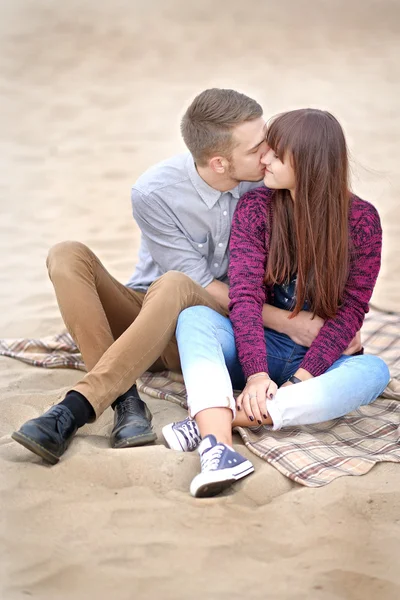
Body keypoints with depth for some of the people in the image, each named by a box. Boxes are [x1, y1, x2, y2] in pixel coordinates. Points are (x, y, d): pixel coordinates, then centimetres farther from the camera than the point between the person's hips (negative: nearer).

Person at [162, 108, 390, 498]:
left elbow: (350, 309, -11)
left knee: (373, 370, -33)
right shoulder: (255, 207, -5)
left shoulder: (361, 220, -7)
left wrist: (304, 375, -24)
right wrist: (256, 373, -29)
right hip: (260, 348, 1)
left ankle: (207, 421, -40)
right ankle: (218, 445, -51)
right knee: (195, 317, -27)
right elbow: (246, 294, -15)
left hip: (320, 359, -1)